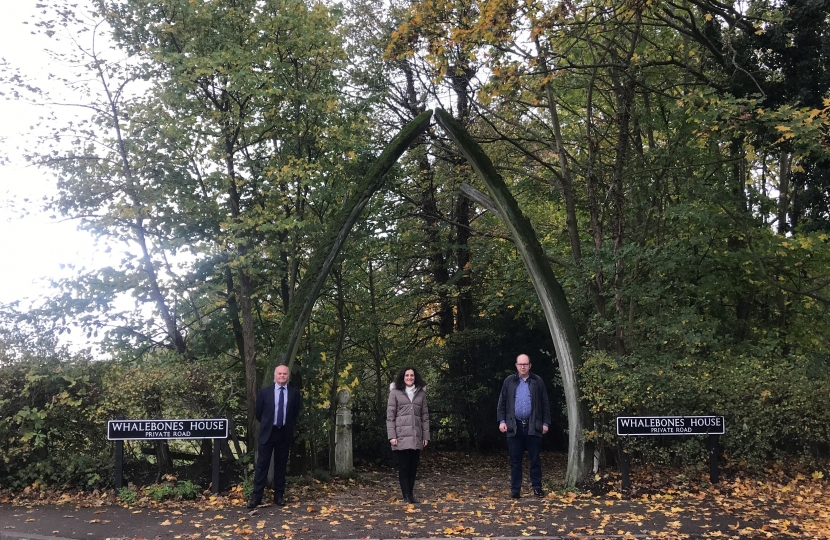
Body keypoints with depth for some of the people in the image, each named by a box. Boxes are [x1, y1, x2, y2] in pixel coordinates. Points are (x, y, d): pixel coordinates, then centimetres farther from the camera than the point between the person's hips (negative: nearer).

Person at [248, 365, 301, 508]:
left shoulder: (294, 393, 1)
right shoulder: (264, 392, -2)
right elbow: (258, 413, 7)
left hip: (285, 434, 1)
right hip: (267, 432, -1)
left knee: (281, 465, 7)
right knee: (262, 465, -1)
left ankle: (279, 496, 14)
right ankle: (256, 496, 2)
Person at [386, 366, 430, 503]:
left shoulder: (421, 393, 10)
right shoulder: (395, 392, 1)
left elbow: (425, 416, 11)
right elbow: (390, 416, -1)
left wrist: (426, 436, 6)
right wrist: (392, 436, -8)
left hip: (416, 436, 3)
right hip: (401, 435, -3)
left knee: (413, 466, 7)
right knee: (403, 466, 0)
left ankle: (411, 494, 18)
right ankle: (406, 496, 5)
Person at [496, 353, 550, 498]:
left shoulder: (538, 381, 6)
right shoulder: (509, 381, 6)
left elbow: (545, 404, 6)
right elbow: (502, 403, 7)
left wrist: (546, 422, 1)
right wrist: (502, 421, -2)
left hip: (533, 426, 0)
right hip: (514, 426, 1)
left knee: (535, 459, 5)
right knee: (515, 460, 5)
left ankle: (537, 487, 15)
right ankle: (515, 489, 12)